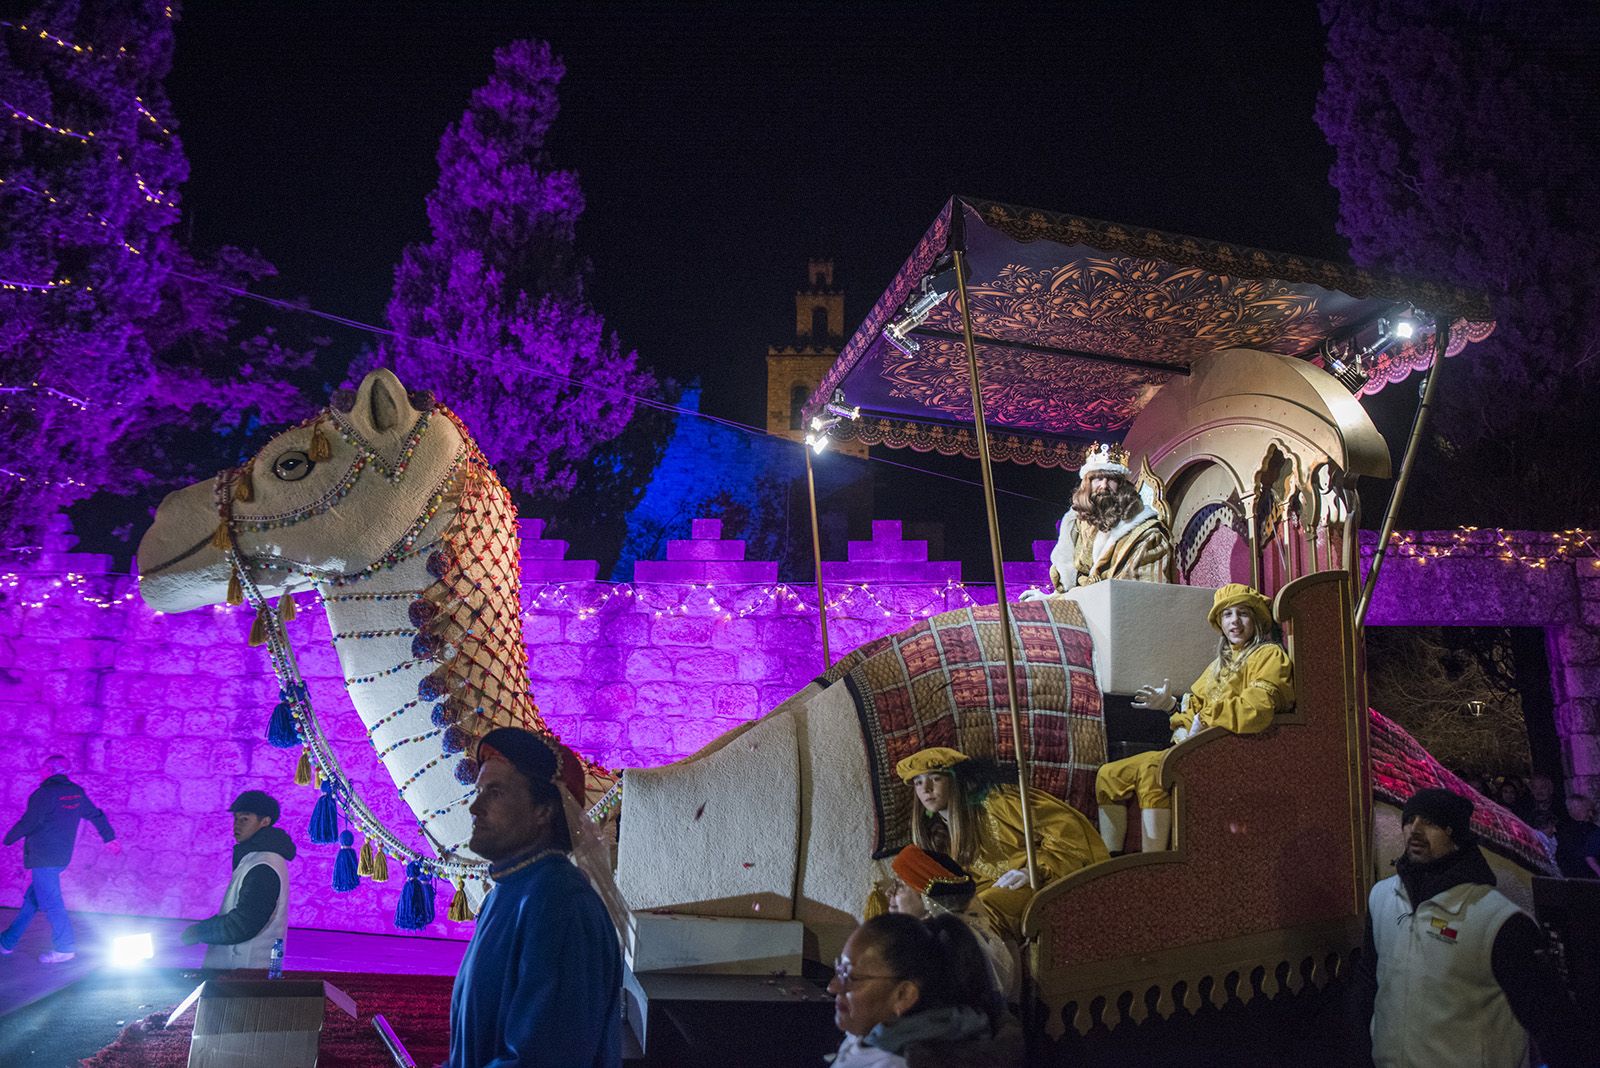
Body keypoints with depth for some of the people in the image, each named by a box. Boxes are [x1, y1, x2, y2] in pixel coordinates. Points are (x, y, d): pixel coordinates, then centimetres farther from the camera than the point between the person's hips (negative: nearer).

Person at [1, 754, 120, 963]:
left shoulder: (44, 794, -14)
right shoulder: (77, 793, 8)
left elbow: (27, 823, -13)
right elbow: (96, 815, 15)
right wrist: (110, 838, 25)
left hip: (43, 858, -9)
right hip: (62, 856, 9)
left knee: (50, 902, -4)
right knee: (31, 899, 18)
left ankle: (65, 947, -2)